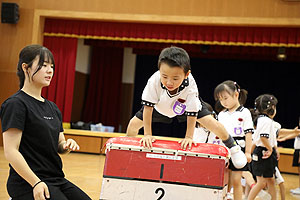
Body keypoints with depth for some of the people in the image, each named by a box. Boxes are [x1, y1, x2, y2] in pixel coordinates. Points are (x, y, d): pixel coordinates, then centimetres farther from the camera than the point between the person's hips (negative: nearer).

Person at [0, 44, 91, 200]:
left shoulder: (52, 108, 15)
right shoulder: (16, 104, -8)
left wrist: (67, 145, -4)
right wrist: (36, 184, -21)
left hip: (57, 180, 7)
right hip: (28, 184, -7)